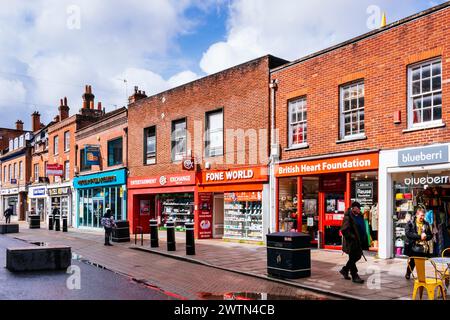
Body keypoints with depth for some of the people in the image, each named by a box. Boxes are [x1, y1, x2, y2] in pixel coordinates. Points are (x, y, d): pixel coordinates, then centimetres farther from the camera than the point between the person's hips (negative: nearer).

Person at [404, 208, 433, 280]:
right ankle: (408, 273, 24)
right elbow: (408, 233, -14)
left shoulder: (426, 224, 10)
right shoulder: (410, 223, -3)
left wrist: (426, 237, -9)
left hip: (423, 247, 3)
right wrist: (419, 236, -18)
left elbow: (431, 235, 14)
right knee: (412, 262, 3)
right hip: (413, 247, -3)